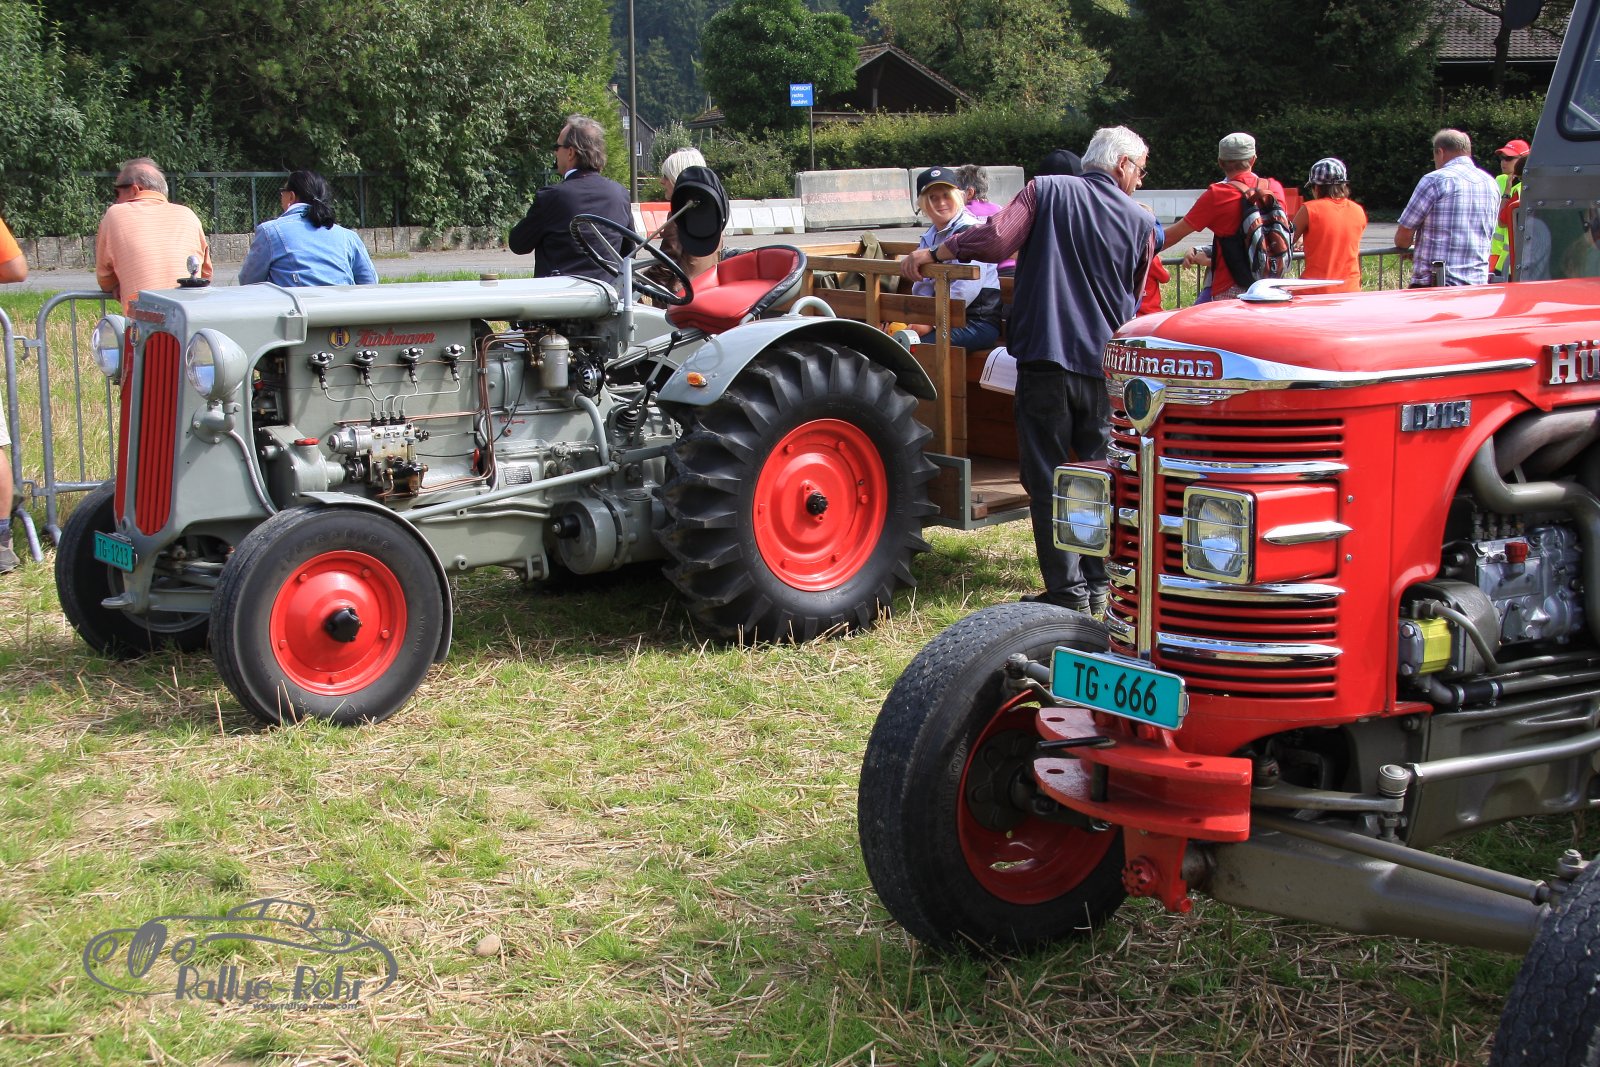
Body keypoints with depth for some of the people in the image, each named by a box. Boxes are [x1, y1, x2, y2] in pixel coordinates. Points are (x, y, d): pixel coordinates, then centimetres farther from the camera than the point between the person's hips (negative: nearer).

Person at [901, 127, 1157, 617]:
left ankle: (1067, 591, 3)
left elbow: (996, 240, -15)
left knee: (1048, 480, 3)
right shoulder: (1141, 222, 7)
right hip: (1106, 368, 2)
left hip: (1045, 359, -2)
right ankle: (1098, 586, 17)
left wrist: (932, 254, -3)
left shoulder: (1046, 191, 0)